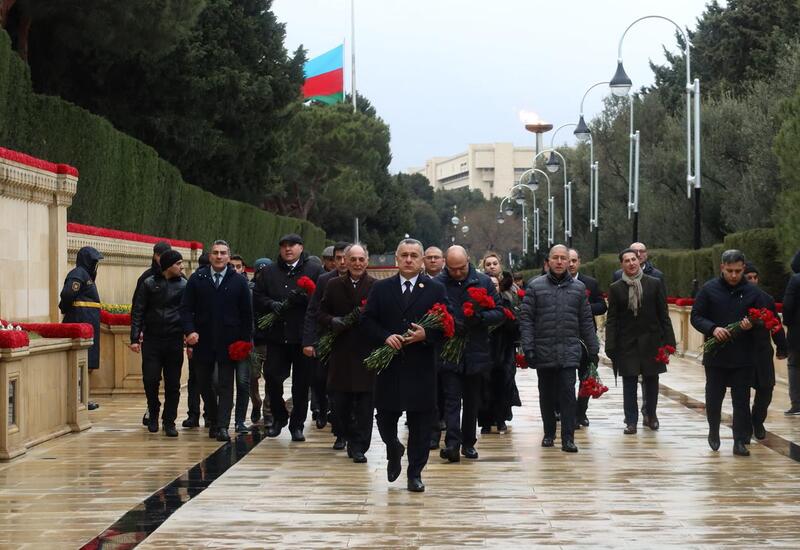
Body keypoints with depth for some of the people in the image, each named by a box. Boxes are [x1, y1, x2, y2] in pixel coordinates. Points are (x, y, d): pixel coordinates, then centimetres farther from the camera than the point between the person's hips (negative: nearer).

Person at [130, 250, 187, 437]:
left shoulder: (184, 286, 5)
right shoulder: (149, 284, 2)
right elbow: (137, 312, 3)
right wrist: (135, 338, -4)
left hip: (174, 340, 1)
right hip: (152, 339, -1)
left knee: (173, 384, 2)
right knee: (150, 380, -4)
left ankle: (169, 421, 11)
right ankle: (153, 413, 20)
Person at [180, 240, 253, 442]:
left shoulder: (239, 281, 2)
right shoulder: (197, 279, 3)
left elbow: (246, 313, 4)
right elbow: (185, 308, 2)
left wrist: (245, 340, 0)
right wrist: (189, 331, -13)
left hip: (228, 342, -2)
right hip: (203, 340, 2)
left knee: (225, 386, -4)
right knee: (204, 383, 10)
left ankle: (222, 426, -6)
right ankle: (213, 419, 26)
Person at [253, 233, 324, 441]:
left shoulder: (315, 270, 2)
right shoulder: (270, 272, 12)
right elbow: (257, 297, 9)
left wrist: (303, 298, -20)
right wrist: (271, 304, -9)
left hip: (303, 336, -2)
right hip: (276, 335, 2)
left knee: (301, 383, 3)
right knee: (272, 377, -2)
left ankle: (297, 425, 15)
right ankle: (279, 417, 20)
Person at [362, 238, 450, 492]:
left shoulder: (435, 289, 4)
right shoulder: (381, 288, 8)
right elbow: (368, 321, 4)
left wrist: (426, 335, -16)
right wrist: (385, 337, -13)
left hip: (421, 367, -1)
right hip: (389, 365, 1)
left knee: (420, 422, 2)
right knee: (385, 417, 5)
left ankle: (415, 473, 13)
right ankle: (394, 451, 36)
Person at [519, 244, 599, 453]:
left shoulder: (578, 288, 7)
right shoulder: (535, 286, 2)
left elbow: (586, 322, 10)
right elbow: (526, 318, -1)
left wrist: (593, 349, 8)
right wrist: (528, 347, -8)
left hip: (569, 352, 0)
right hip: (543, 351, 0)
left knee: (568, 394, -9)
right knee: (546, 395, 10)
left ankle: (568, 438, -7)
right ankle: (548, 434, 24)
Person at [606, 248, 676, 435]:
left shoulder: (654, 284, 2)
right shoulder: (616, 288, 3)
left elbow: (663, 314, 3)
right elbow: (611, 320, 1)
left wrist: (668, 340, -2)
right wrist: (610, 346, -6)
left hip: (650, 340, 0)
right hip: (627, 342, 0)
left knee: (651, 381, 9)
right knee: (629, 383, 1)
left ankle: (651, 415, 27)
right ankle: (631, 421, 6)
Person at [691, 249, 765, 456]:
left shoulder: (753, 292, 2)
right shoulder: (709, 289, -1)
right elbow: (696, 317, 0)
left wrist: (752, 325, -17)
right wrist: (713, 329, -19)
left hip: (744, 357, 0)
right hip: (715, 355, 0)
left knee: (742, 401, 0)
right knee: (713, 398, 9)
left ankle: (740, 442, 5)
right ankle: (713, 432, 32)